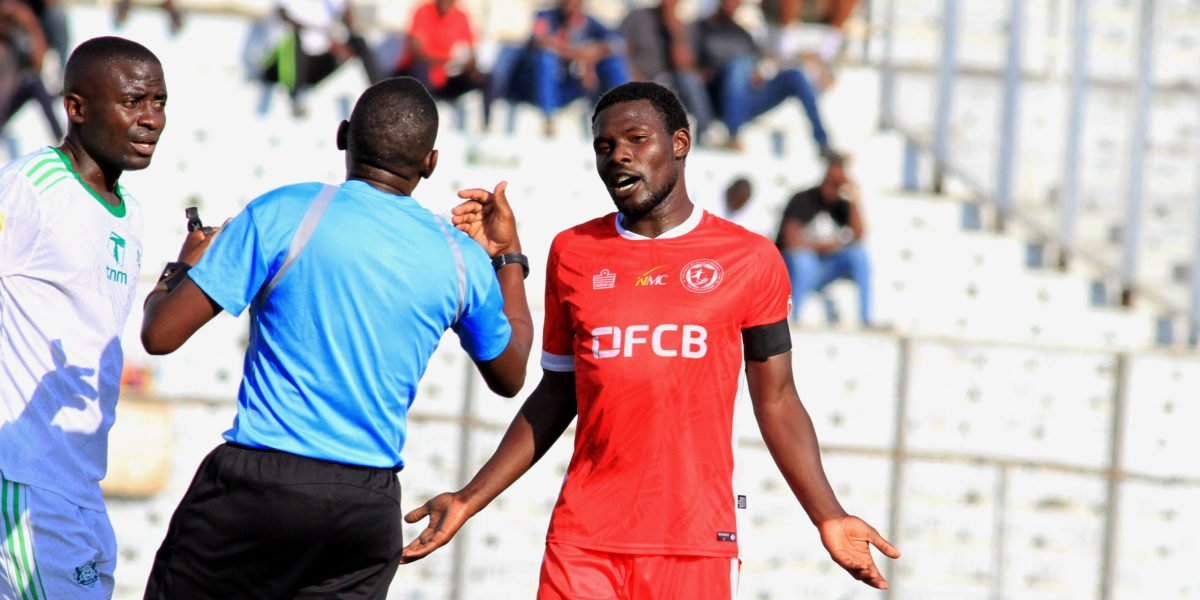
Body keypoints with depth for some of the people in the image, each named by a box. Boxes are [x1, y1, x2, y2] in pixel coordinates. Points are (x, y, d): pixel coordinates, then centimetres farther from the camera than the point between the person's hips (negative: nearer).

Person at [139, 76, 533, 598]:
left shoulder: (284, 215, -6)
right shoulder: (461, 258, 5)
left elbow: (160, 334, -7)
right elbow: (509, 376, 25)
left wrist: (183, 267, 16)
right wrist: (509, 256, 35)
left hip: (260, 479, -3)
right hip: (371, 506, 3)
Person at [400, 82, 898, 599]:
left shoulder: (748, 259, 4)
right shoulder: (574, 253, 10)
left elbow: (776, 401, 7)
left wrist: (828, 517, -3)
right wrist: (470, 500, 11)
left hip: (697, 543, -2)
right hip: (584, 543, 2)